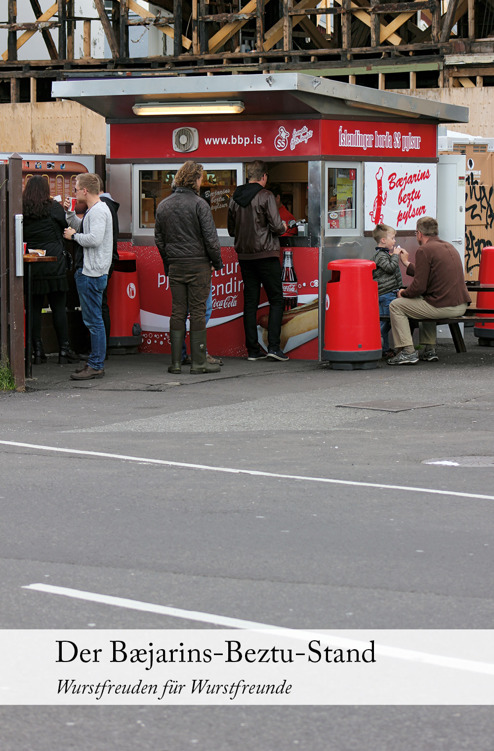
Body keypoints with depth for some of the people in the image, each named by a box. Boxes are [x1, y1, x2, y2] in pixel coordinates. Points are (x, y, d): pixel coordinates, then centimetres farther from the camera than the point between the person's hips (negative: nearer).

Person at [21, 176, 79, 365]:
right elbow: (65, 227, 7)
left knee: (34, 308, 6)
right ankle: (64, 350, 4)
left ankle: (37, 351, 6)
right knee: (59, 308, 3)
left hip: (31, 265, 2)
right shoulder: (54, 207, -5)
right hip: (54, 264, -2)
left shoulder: (21, 210, 1)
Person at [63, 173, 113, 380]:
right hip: (88, 271, 11)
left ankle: (96, 366, -7)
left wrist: (74, 236, -12)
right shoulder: (92, 210, 17)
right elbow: (81, 228, 29)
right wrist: (70, 213, 18)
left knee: (93, 320, -8)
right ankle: (95, 361, 20)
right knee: (92, 319, 14)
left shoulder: (99, 211, -15)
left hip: (93, 274, -11)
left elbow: (94, 239, -26)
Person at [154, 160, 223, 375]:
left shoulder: (163, 206, 8)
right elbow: (210, 238, -11)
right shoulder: (199, 204, -10)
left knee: (177, 312, 7)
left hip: (175, 266, 5)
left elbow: (159, 239, 13)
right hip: (198, 264, -5)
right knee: (198, 311, -2)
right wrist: (217, 261, 2)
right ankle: (198, 361, -1)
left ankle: (175, 361, 6)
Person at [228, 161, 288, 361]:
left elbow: (231, 230, 13)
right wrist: (283, 226, 7)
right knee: (276, 300, 2)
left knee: (250, 302, 8)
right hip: (266, 254, -5)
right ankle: (273, 346, -8)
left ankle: (252, 349, 7)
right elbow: (276, 226, -14)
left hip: (244, 255, 5)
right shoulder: (266, 196, -10)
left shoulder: (235, 198, 7)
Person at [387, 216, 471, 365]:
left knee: (396, 306, 6)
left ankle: (407, 352, 1)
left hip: (443, 307, -9)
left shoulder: (424, 250, -10)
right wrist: (407, 263, 41)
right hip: (461, 306, 9)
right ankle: (429, 350, 31)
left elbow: (419, 286, -14)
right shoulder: (449, 247, 17)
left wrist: (403, 293, 7)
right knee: (426, 303, 38)